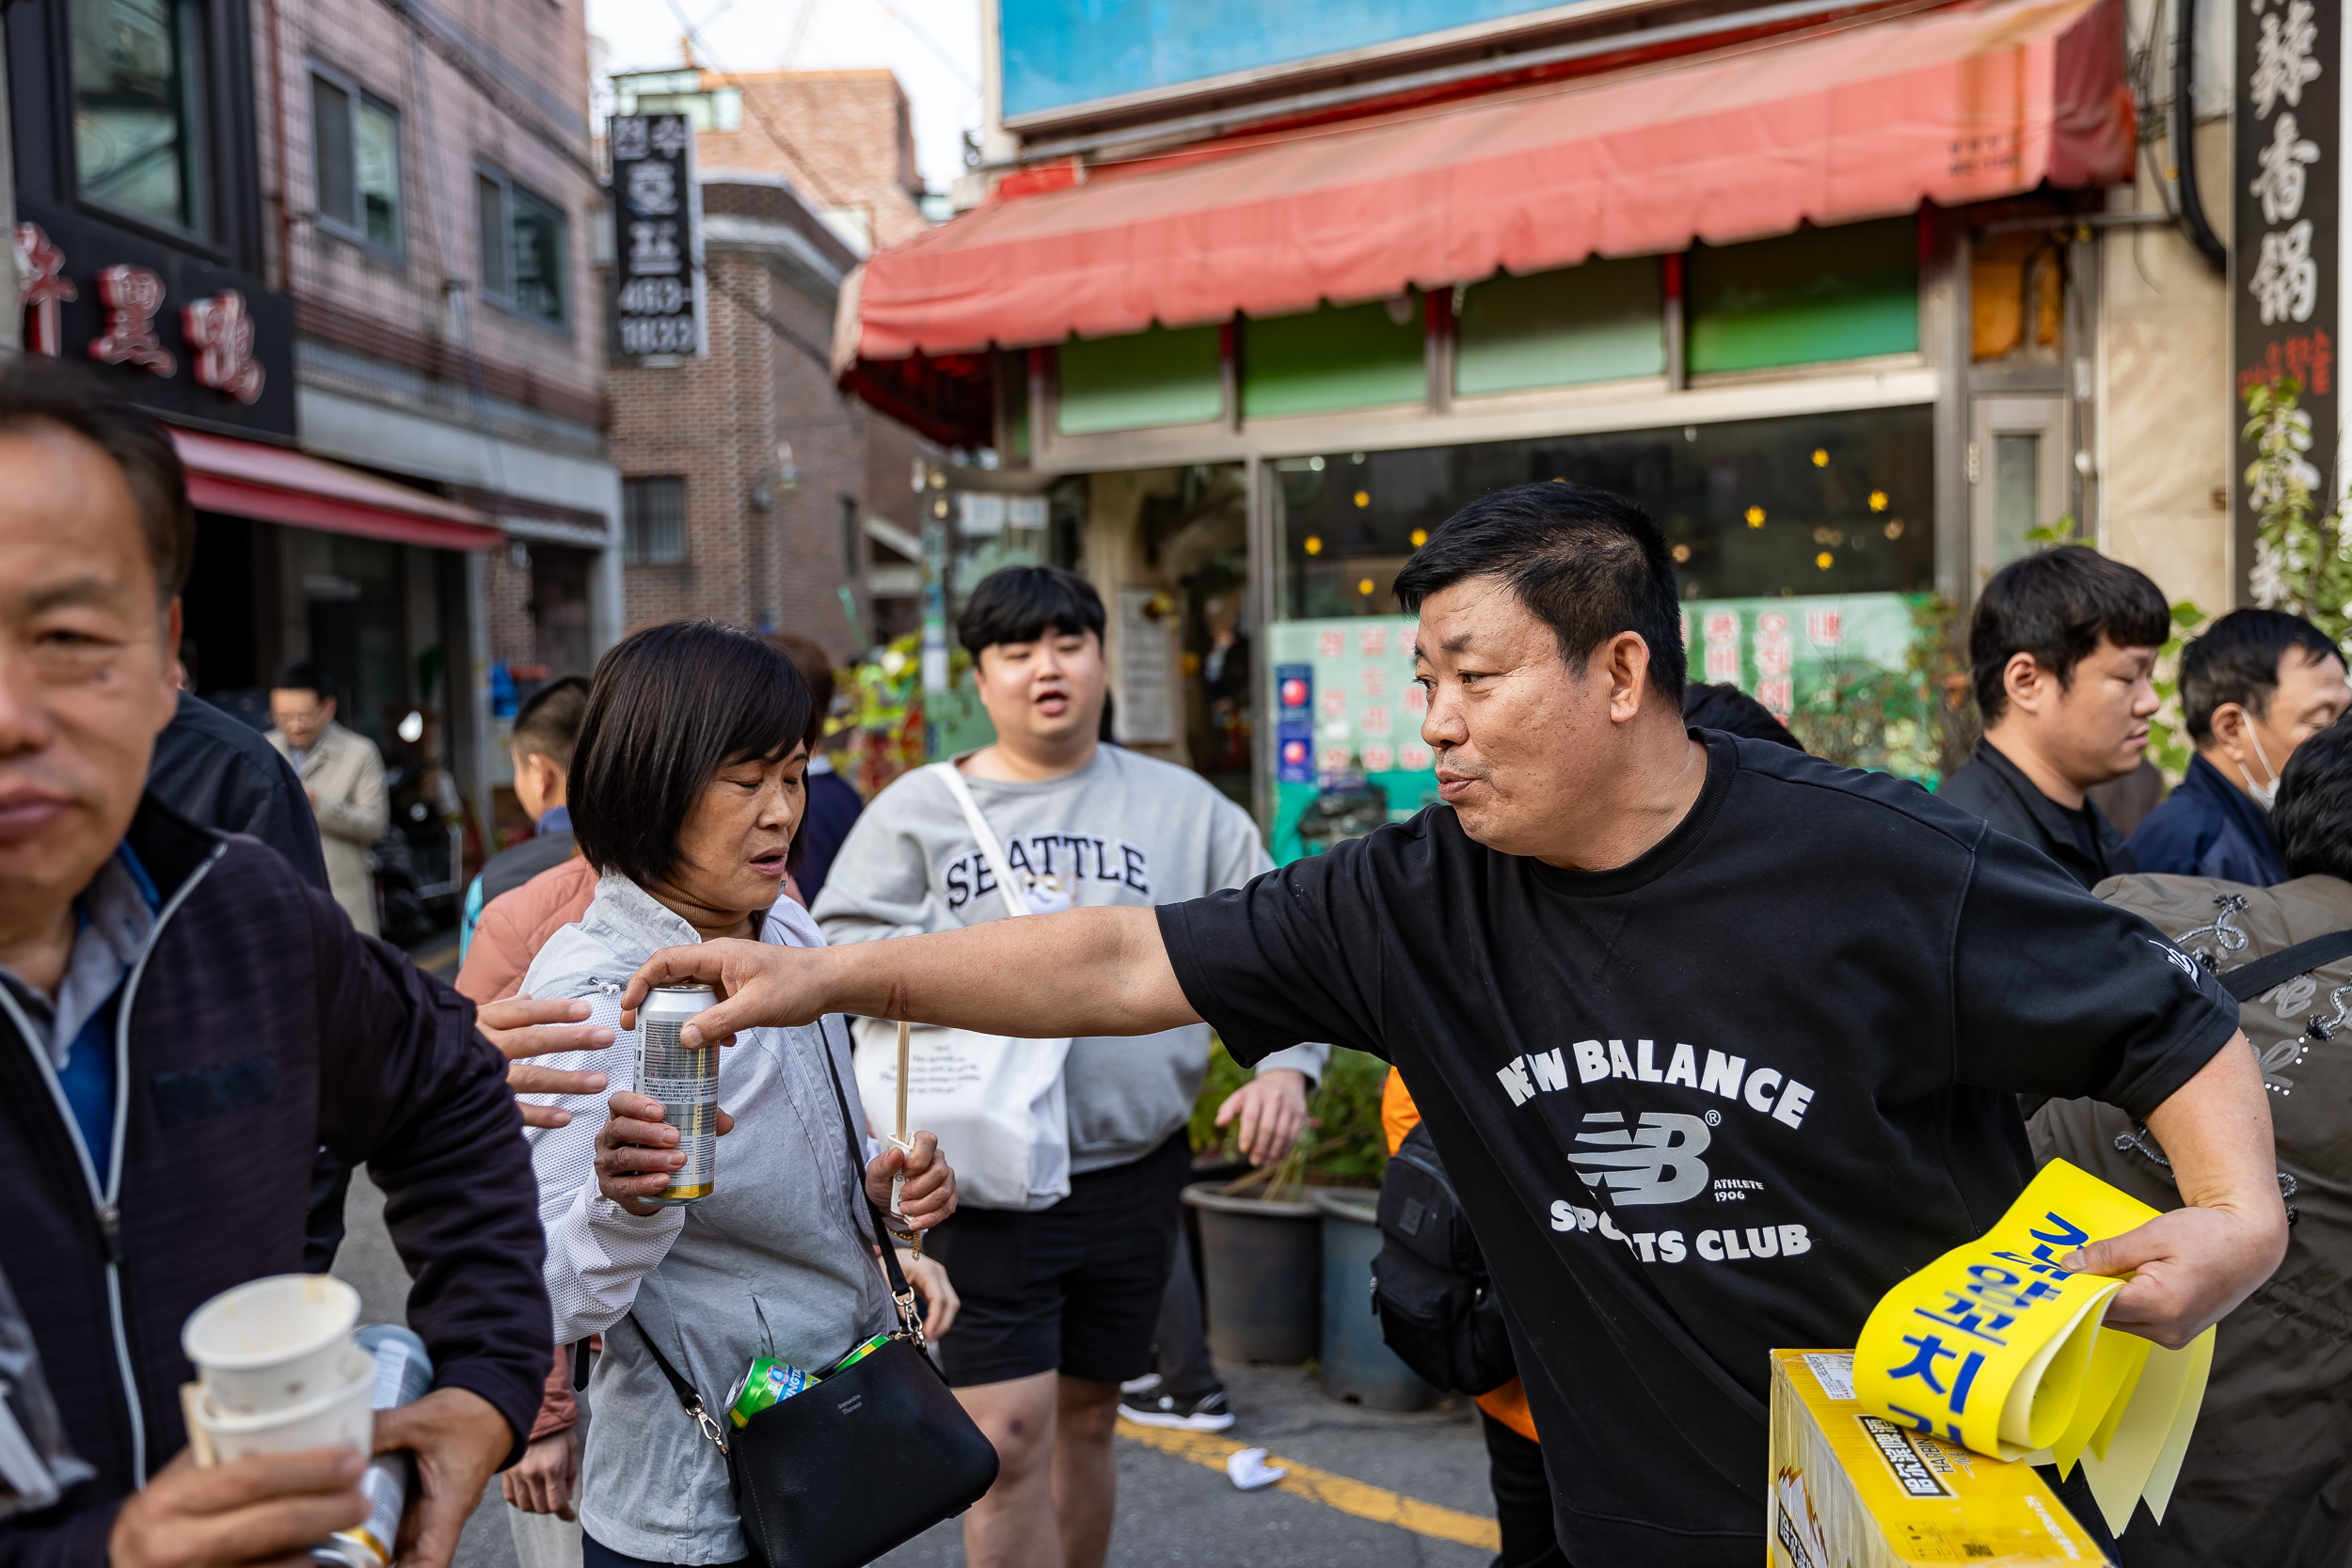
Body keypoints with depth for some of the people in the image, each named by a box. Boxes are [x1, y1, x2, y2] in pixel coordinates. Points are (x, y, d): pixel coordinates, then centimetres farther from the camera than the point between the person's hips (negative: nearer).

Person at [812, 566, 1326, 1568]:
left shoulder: (1183, 807, 7)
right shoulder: (916, 810, 2)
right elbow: (842, 954, -6)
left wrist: (1284, 1065, -10)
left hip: (1135, 1175, 3)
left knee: (1085, 1423, 18)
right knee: (1009, 1442, -5)